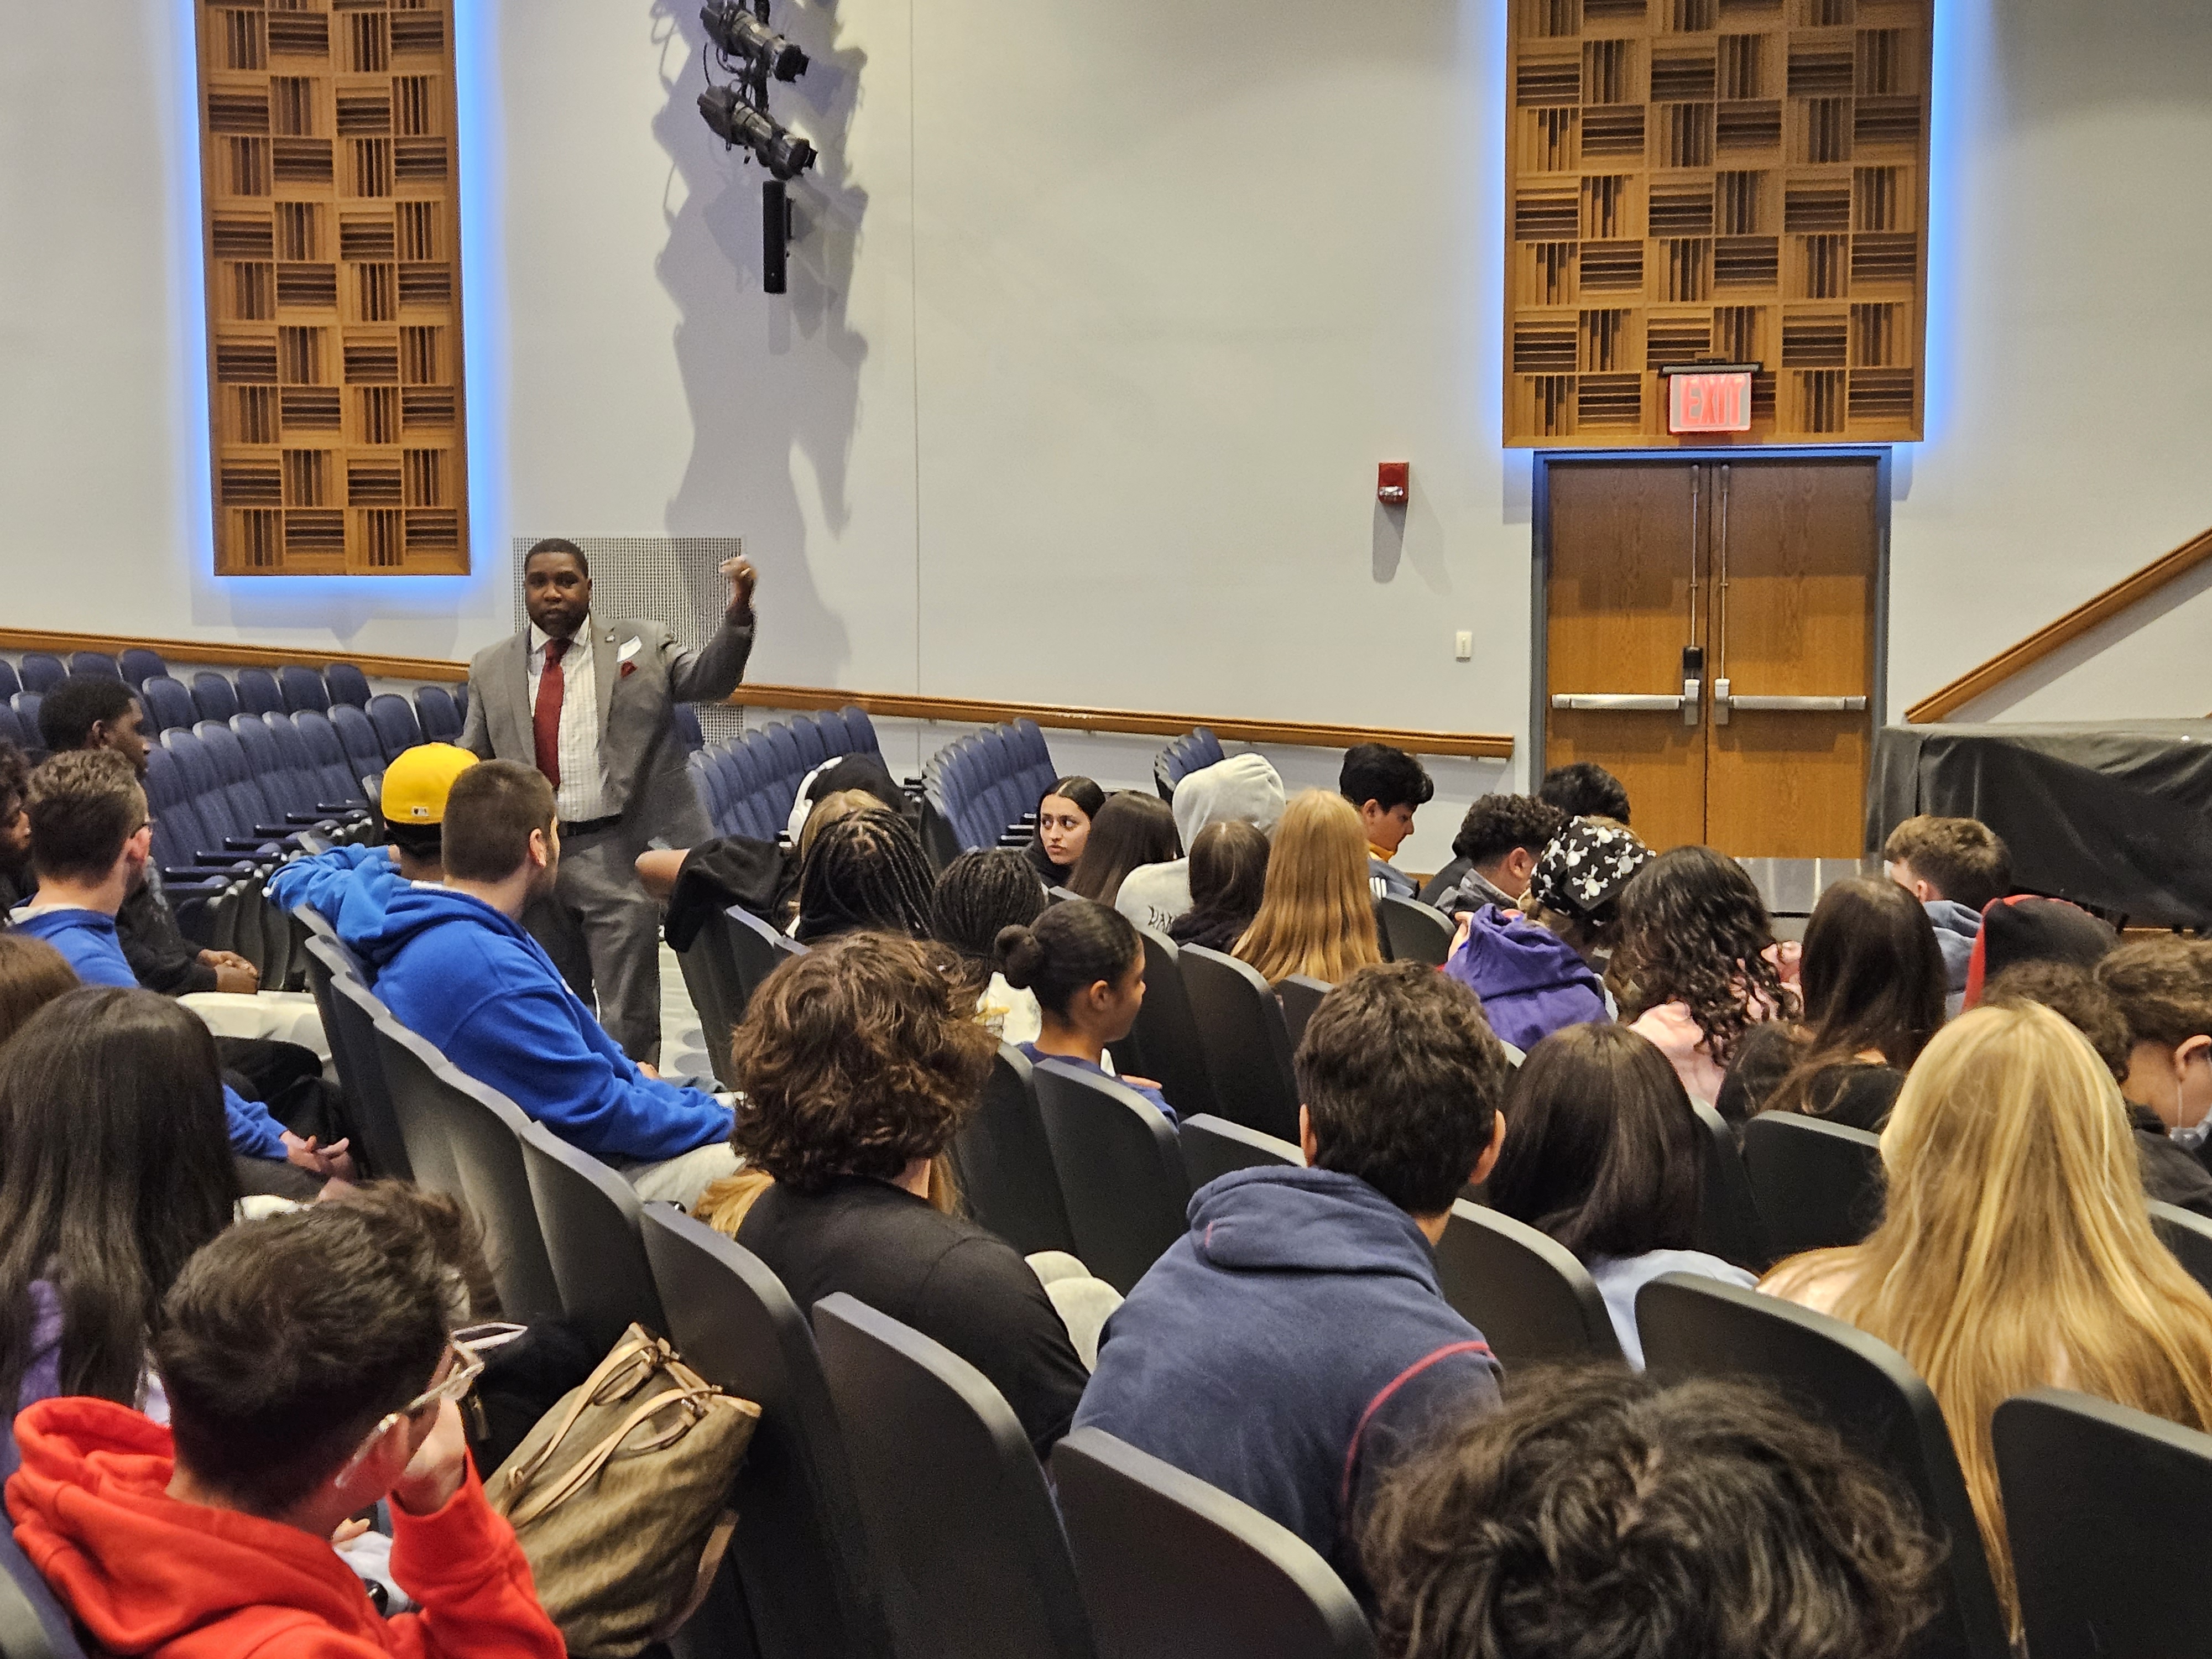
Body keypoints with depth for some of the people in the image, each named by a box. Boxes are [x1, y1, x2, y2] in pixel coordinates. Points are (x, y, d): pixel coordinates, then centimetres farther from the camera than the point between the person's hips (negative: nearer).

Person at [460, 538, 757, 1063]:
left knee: (628, 1016, 0)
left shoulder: (641, 646, 3)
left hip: (617, 857, -3)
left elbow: (707, 679, -9)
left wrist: (737, 614, -25)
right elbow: (471, 763, 16)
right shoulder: (491, 668, 10)